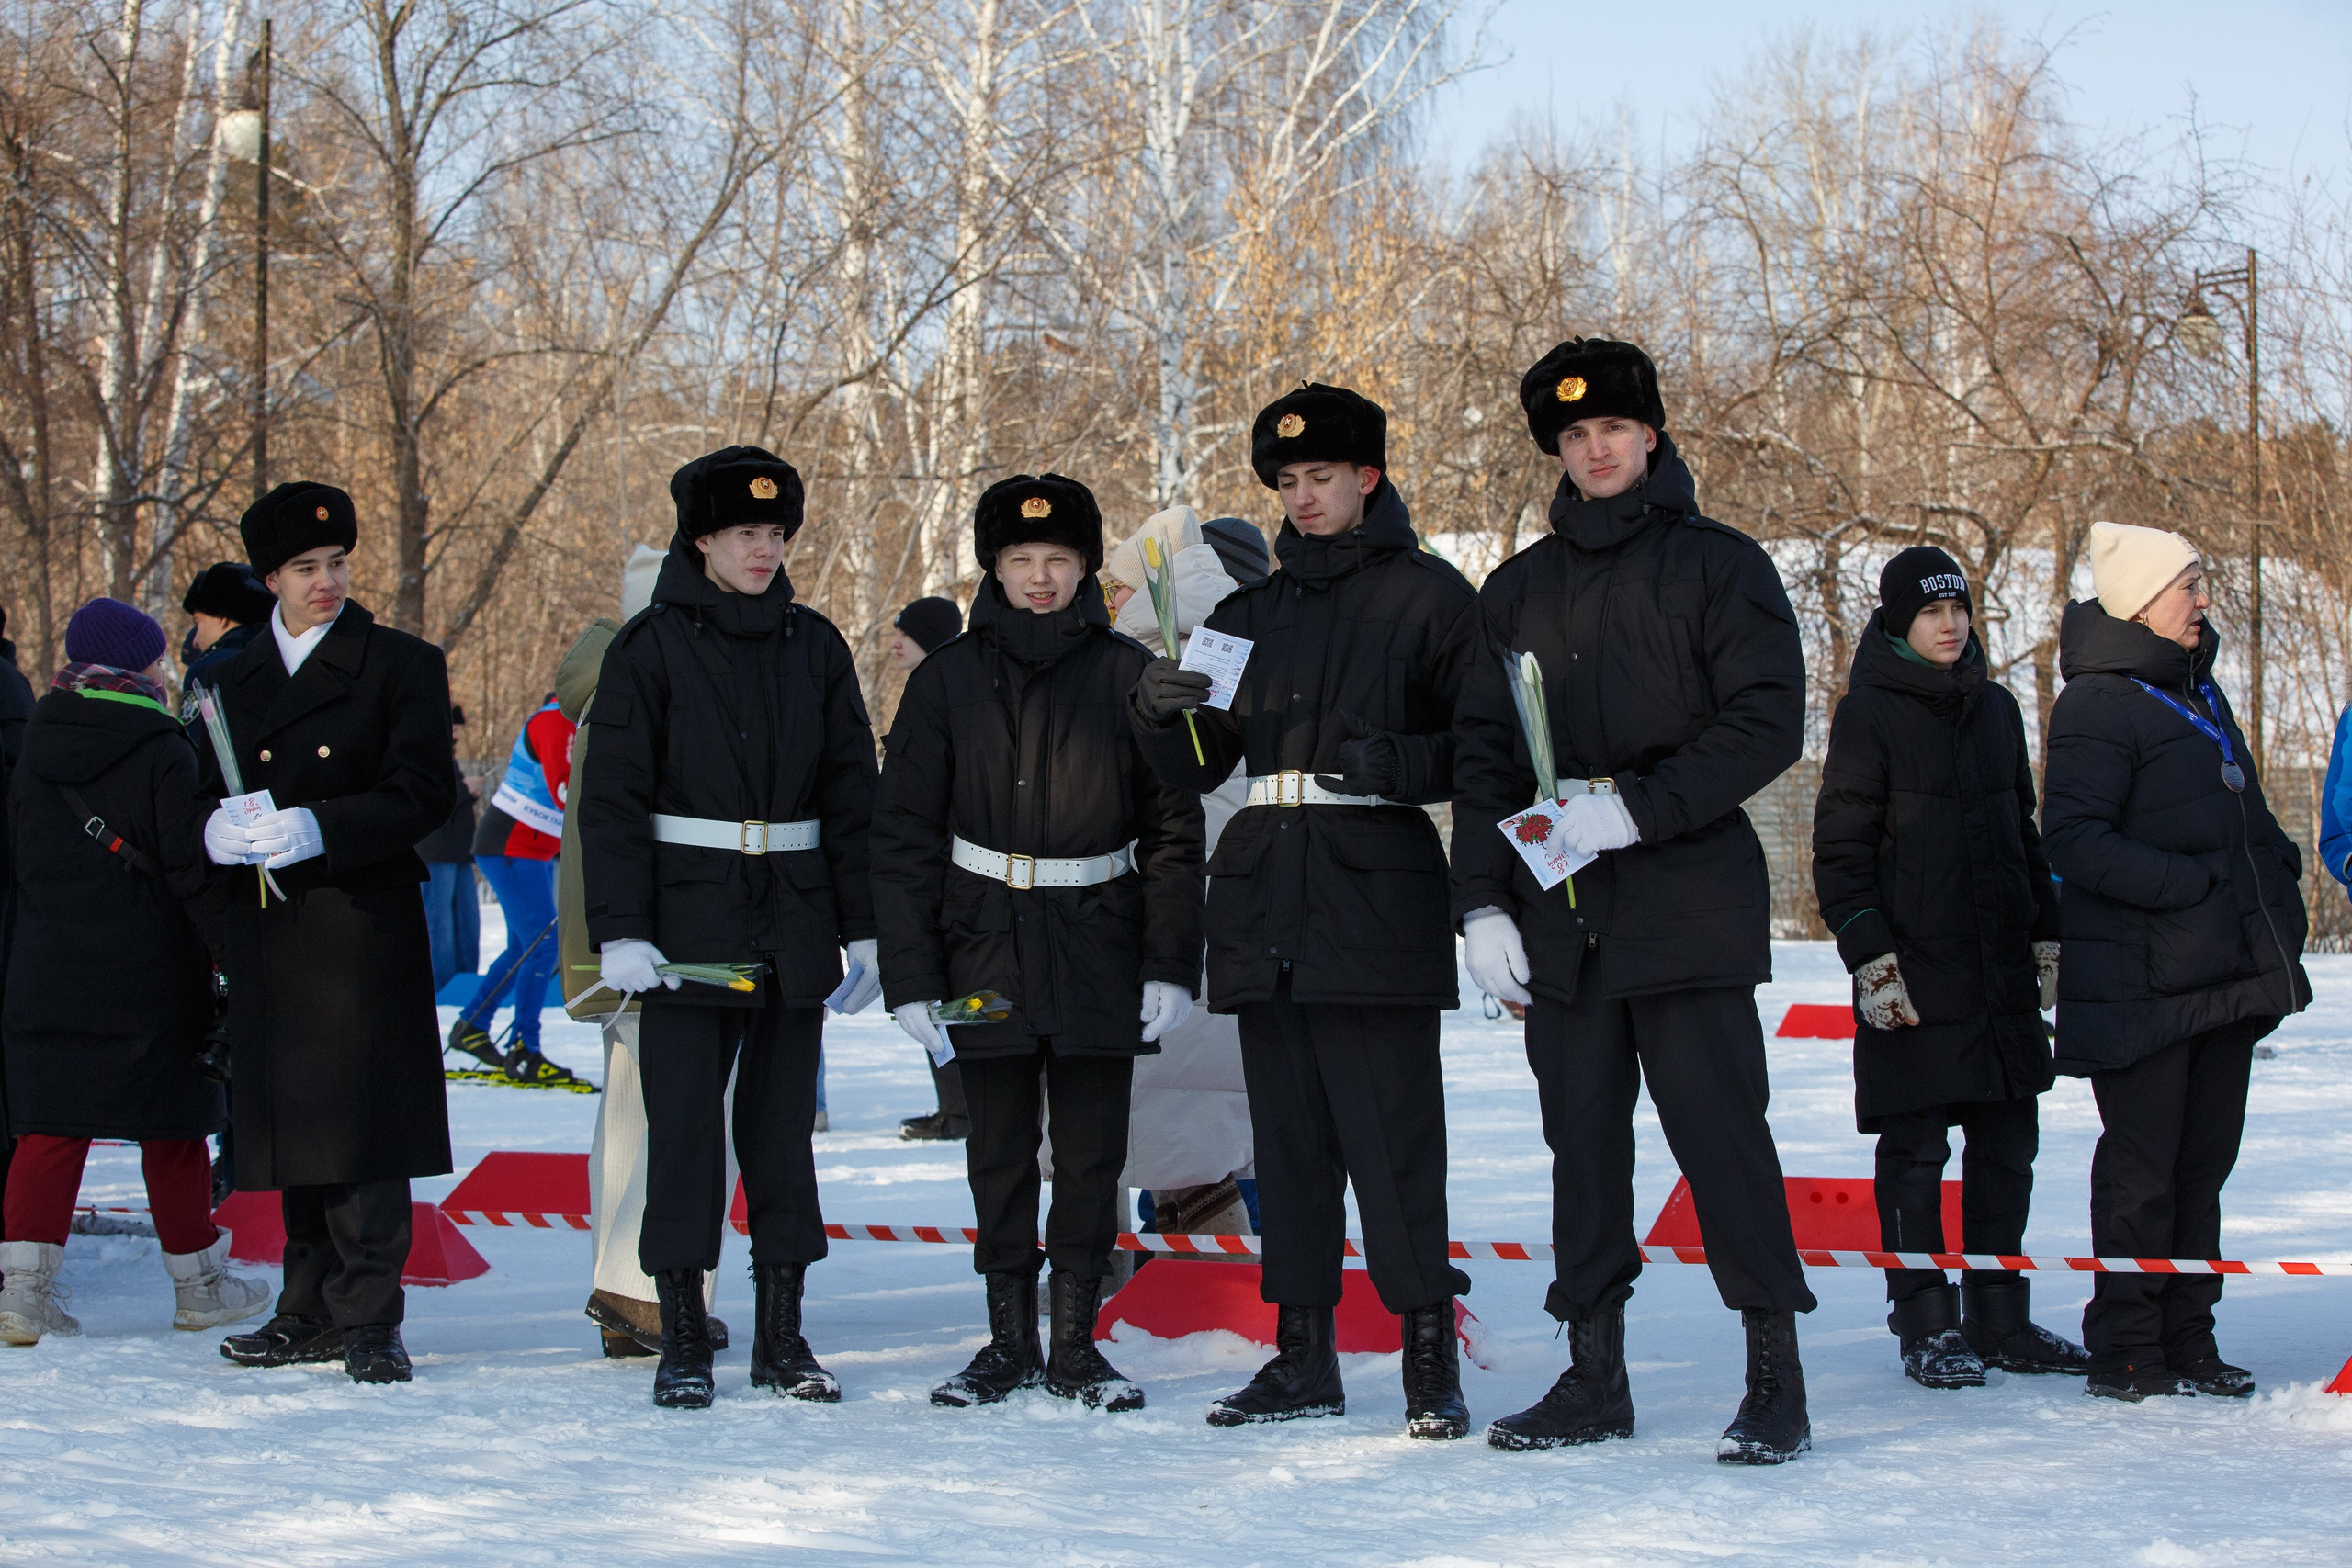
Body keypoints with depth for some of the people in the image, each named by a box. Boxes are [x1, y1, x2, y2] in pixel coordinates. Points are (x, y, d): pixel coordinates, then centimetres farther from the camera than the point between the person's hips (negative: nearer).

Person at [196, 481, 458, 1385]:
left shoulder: (400, 665, 1)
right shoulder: (237, 677, 16)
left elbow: (424, 795, -6)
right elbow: (209, 798, 15)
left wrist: (319, 829, -18)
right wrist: (222, 831, -9)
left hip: (362, 926, -5)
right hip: (268, 933, 5)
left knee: (360, 1117, -9)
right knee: (291, 1122, 8)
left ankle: (367, 1319, -5)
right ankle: (313, 1310, 16)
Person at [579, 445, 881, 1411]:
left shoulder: (814, 647, 9)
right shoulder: (652, 646, -1)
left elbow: (851, 791, 11)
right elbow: (612, 797, -4)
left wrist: (866, 927, 6)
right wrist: (620, 929, -13)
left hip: (795, 924, 3)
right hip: (689, 922, -3)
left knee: (783, 1124, 7)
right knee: (685, 1123, -3)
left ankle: (780, 1334, 15)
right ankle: (682, 1340, 4)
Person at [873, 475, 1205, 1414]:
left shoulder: (1127, 677, 2)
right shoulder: (947, 682, 4)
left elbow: (1174, 829, 3)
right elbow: (905, 837, 4)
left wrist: (1171, 965, -5)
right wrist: (909, 977, -3)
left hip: (1099, 955, -1)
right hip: (986, 953, 1)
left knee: (1092, 1156, 3)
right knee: (1000, 1154, 7)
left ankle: (1075, 1344, 13)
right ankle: (1009, 1342, 17)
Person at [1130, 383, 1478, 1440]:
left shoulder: (1428, 596, 3)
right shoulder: (1253, 610, 19)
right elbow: (1196, 767, 16)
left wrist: (1395, 766, -19)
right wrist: (1162, 711, -4)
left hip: (1378, 898, -6)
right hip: (1265, 904, 6)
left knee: (1391, 1134, -10)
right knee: (1288, 1136, 7)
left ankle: (1429, 1355, -6)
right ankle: (1302, 1354, 12)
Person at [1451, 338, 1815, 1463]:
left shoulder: (1719, 565, 2)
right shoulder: (1517, 590, 16)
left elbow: (1768, 722, -6)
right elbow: (1482, 754, 15)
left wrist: (1640, 808, -15)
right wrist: (1481, 900, 4)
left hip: (1691, 903, -5)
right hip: (1562, 914, 5)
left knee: (1720, 1134, -7)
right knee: (1582, 1141, 7)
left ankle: (1776, 1380, -1)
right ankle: (1594, 1377, 14)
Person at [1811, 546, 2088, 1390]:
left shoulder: (1994, 707, 14)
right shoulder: (1869, 712, -4)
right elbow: (1840, 846, -6)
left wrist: (2047, 936, 17)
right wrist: (1869, 953, -13)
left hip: (2001, 970, 6)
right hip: (1913, 970, -6)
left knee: (2008, 1140, 8)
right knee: (1915, 1149, -2)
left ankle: (2000, 1320, 17)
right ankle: (1926, 1327, 5)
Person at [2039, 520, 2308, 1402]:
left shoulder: (2199, 692, 18)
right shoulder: (2097, 705, -10)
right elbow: (2072, 837, -19)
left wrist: (2276, 883, 11)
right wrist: (2184, 883, -23)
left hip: (2228, 972, 8)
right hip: (2145, 981, -8)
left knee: (2204, 1160, 11)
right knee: (2142, 1167, -3)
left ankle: (2188, 1341, 19)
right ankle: (2126, 1354, 4)